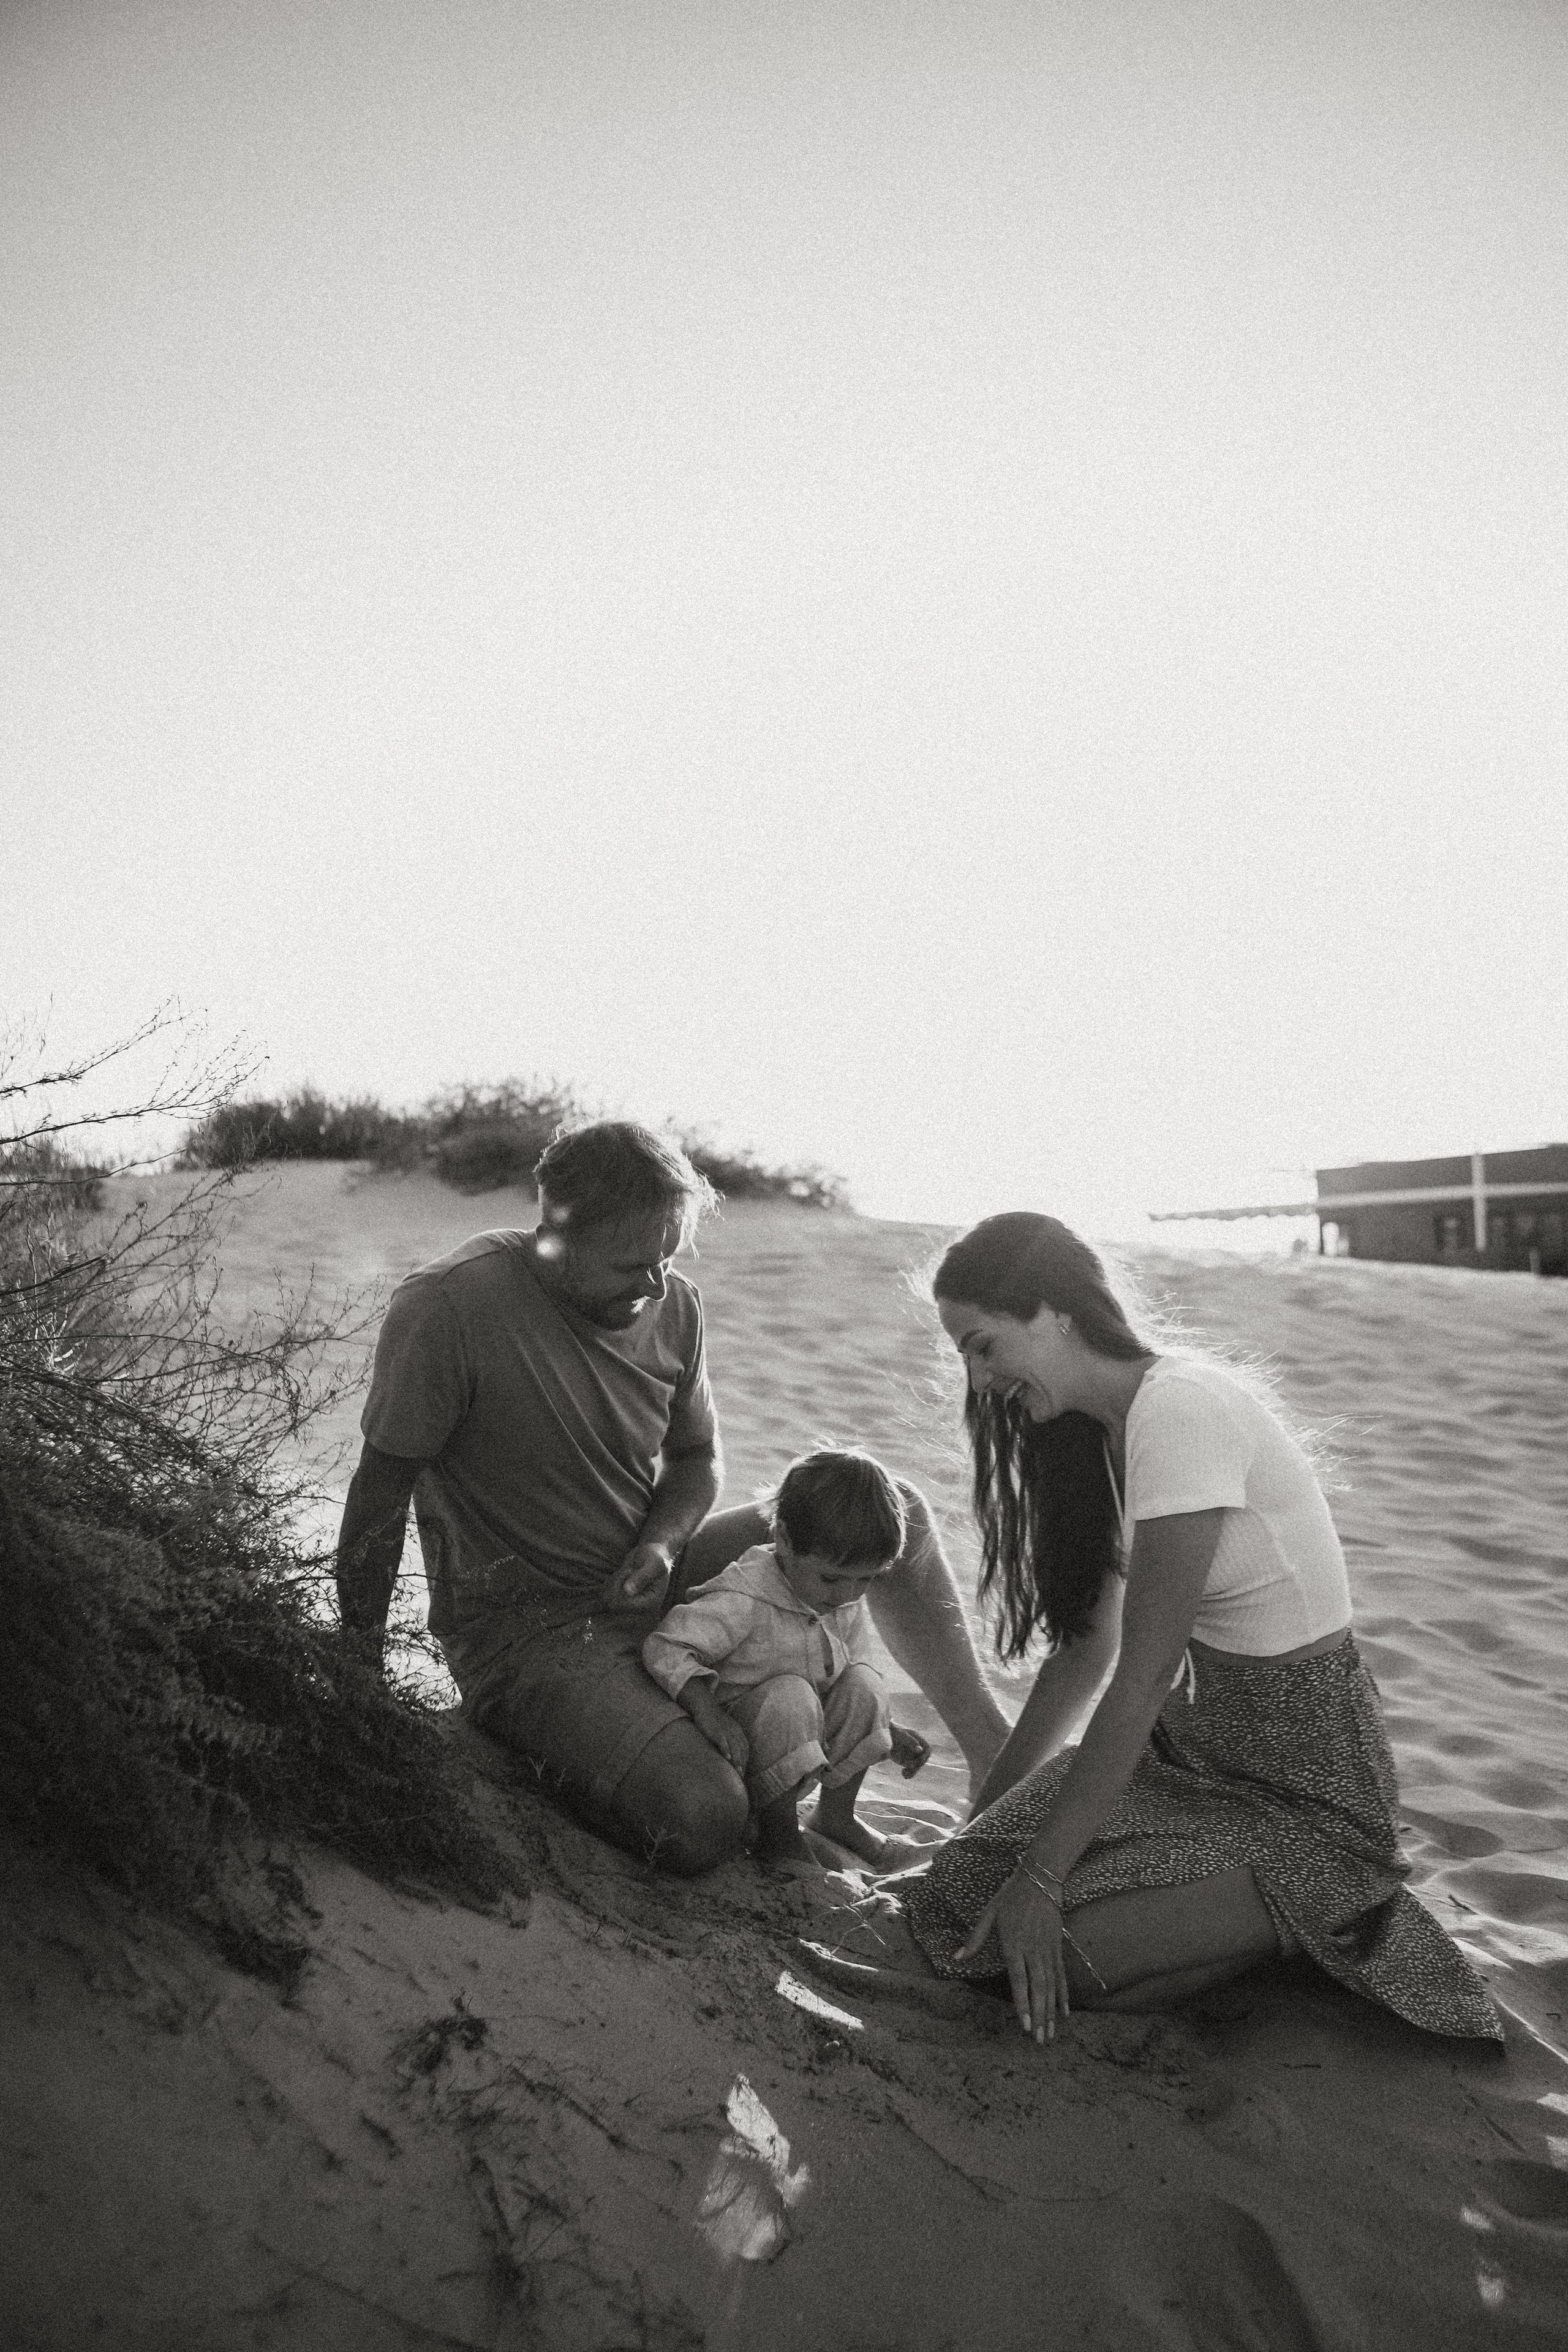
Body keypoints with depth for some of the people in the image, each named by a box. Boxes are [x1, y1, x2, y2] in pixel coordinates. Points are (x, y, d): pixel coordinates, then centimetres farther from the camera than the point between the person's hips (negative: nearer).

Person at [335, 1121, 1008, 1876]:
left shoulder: (672, 1306, -2)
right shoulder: (448, 1306, -22)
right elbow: (381, 1493, -14)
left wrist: (660, 1545, -11)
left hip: (648, 1583, 7)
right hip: (530, 1629, -6)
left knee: (892, 1513, 2)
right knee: (703, 1821, -30)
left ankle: (991, 1746, 14)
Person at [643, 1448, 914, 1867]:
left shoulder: (849, 1604, -2)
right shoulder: (743, 1602, -27)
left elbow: (853, 1663, 14)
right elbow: (666, 1647, -31)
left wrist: (888, 1730, 5)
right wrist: (707, 1711, -42)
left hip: (806, 1750, 7)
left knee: (863, 1684, -14)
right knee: (789, 1696, -33)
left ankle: (837, 1814, 2)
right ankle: (779, 1835, -20)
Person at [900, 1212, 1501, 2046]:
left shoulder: (1181, 1407, -25)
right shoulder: (1107, 1425, 4)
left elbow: (1143, 1674, -25)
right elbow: (1087, 1642, 9)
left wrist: (1040, 1877, -20)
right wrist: (987, 1811, 11)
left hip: (1300, 1790, -8)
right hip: (1196, 1751, 8)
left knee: (1046, 1962, -20)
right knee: (960, 1886, -5)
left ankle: (1313, 1923, 2)